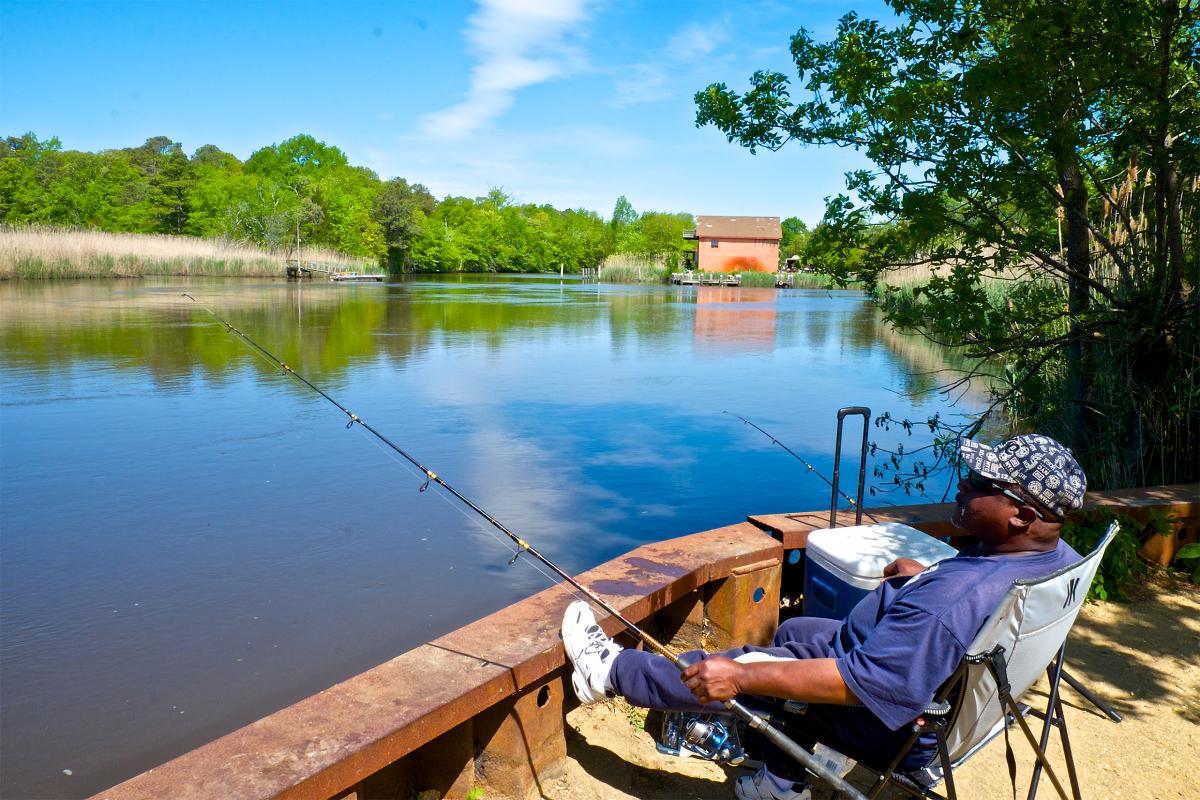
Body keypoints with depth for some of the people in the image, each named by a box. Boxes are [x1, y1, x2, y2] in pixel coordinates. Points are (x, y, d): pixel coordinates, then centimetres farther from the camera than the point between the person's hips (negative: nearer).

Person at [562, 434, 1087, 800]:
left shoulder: (951, 603, -40)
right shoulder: (1058, 557, -10)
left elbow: (860, 683, -36)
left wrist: (742, 676, -31)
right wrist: (928, 577, 10)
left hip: (899, 727, -9)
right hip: (955, 689, 9)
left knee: (721, 675, -2)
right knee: (793, 632, 23)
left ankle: (608, 671, 20)